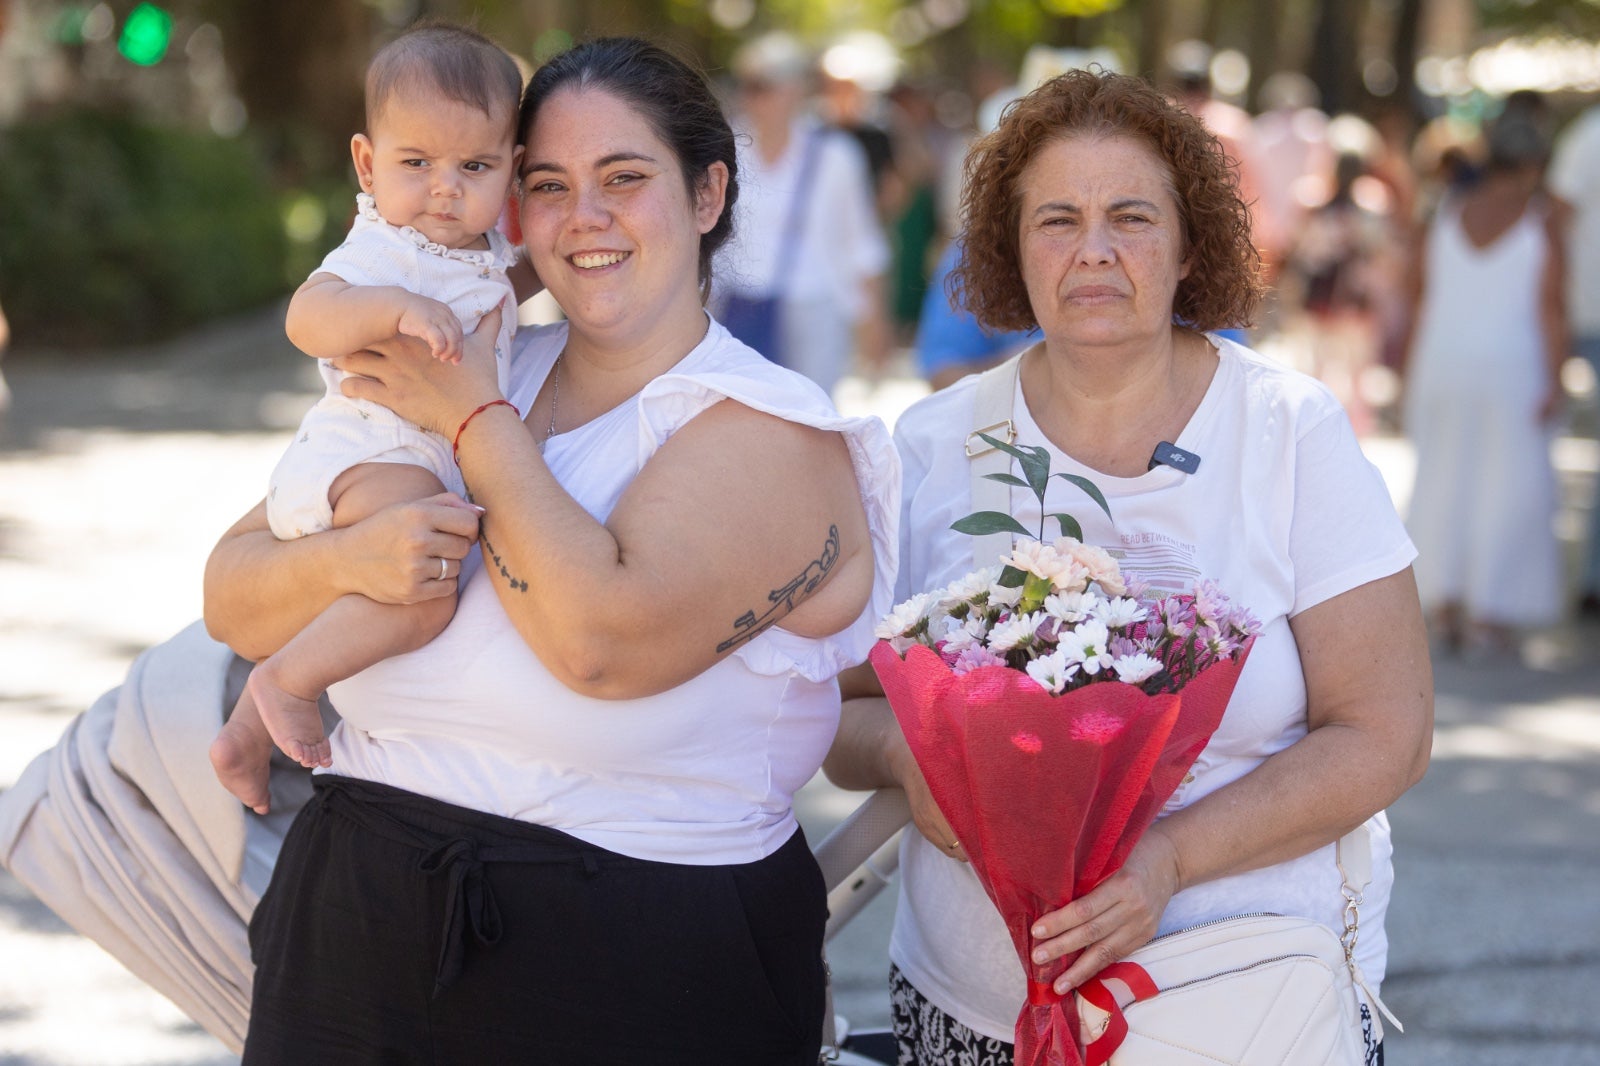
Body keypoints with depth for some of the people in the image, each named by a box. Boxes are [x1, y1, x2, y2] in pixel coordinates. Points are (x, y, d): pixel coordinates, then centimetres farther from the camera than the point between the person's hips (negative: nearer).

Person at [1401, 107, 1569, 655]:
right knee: (1508, 485, 4)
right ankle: (1487, 612, 3)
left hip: (1442, 360, 4)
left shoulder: (1449, 211, 6)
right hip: (1511, 363, -4)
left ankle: (1443, 600, 11)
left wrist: (1411, 372, 14)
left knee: (1442, 480, 13)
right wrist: (1555, 381, -10)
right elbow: (1551, 304, -11)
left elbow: (1421, 293, 7)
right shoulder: (1542, 216, -5)